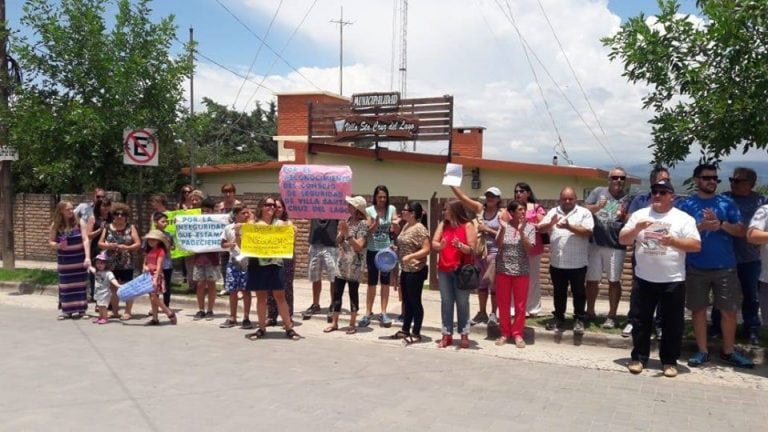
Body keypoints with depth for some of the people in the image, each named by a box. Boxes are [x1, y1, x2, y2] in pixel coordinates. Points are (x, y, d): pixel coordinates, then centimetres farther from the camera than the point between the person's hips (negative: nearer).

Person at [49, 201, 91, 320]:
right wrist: (58, 245, -19)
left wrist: (87, 257, -19)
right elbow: (50, 242, 4)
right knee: (66, 285, 4)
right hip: (64, 260, 1)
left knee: (80, 284, 4)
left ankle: (81, 309, 11)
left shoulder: (79, 222, -5)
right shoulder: (56, 225, -2)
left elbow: (85, 240, -10)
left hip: (79, 259, -1)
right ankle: (67, 310, 12)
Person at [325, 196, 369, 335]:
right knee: (336, 293, 6)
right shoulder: (346, 220, 8)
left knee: (353, 293, 3)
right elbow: (338, 241, 9)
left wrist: (347, 234, -21)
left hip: (354, 265, -6)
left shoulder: (362, 224, -10)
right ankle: (334, 322, 15)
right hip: (342, 263, 6)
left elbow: (359, 247, -16)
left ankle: (352, 323, 14)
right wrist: (342, 232, -10)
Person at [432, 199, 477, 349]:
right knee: (446, 302, 7)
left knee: (462, 303, 3)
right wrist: (440, 246, -20)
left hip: (461, 270, -4)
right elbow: (434, 243, 2)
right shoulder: (443, 225, 8)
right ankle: (446, 335, 13)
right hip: (443, 270, 4)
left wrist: (460, 245, -26)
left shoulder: (467, 226, -5)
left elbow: (472, 249, -8)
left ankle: (464, 335, 12)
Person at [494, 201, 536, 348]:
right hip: (503, 270, 1)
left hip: (521, 271, 0)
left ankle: (517, 334, 16)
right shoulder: (504, 226, -1)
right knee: (503, 304, 7)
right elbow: (498, 245, -9)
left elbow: (529, 248, -12)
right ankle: (505, 333, 20)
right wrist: (503, 229, -21)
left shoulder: (530, 227, -2)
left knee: (520, 305, 4)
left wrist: (521, 231, -21)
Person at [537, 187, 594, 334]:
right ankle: (558, 317, 26)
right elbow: (540, 229, 0)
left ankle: (579, 320, 18)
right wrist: (550, 223, -20)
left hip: (577, 263, -3)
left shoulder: (584, 212, -1)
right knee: (559, 292, 14)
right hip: (557, 262, 3)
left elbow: (588, 232, -13)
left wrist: (569, 226, -22)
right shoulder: (553, 212, 8)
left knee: (578, 292, 7)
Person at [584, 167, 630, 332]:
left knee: (614, 281, 4)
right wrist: (596, 207, -20)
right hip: (594, 243, 1)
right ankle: (590, 311, 25)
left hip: (616, 245, -1)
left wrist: (625, 216, -20)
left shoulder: (628, 198, 4)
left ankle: (612, 315, 15)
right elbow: (584, 209, -1)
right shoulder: (598, 191, 5)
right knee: (592, 279, 10)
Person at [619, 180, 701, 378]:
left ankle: (669, 361, 21)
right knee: (640, 320, 8)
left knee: (672, 324, 8)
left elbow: (696, 245, -7)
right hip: (643, 280, 2)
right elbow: (623, 240, 2)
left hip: (673, 281, -1)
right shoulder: (639, 214, 6)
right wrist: (636, 229, -16)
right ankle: (639, 357, 20)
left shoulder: (684, 218, -1)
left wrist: (673, 241, -22)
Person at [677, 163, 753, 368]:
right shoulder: (686, 204, 2)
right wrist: (700, 226, -21)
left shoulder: (727, 203, 6)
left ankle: (728, 351, 21)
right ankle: (702, 351, 18)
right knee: (698, 309, 6)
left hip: (725, 267, 1)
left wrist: (720, 223, -16)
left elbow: (740, 231, 1)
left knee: (729, 310, 6)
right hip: (696, 268, -1)